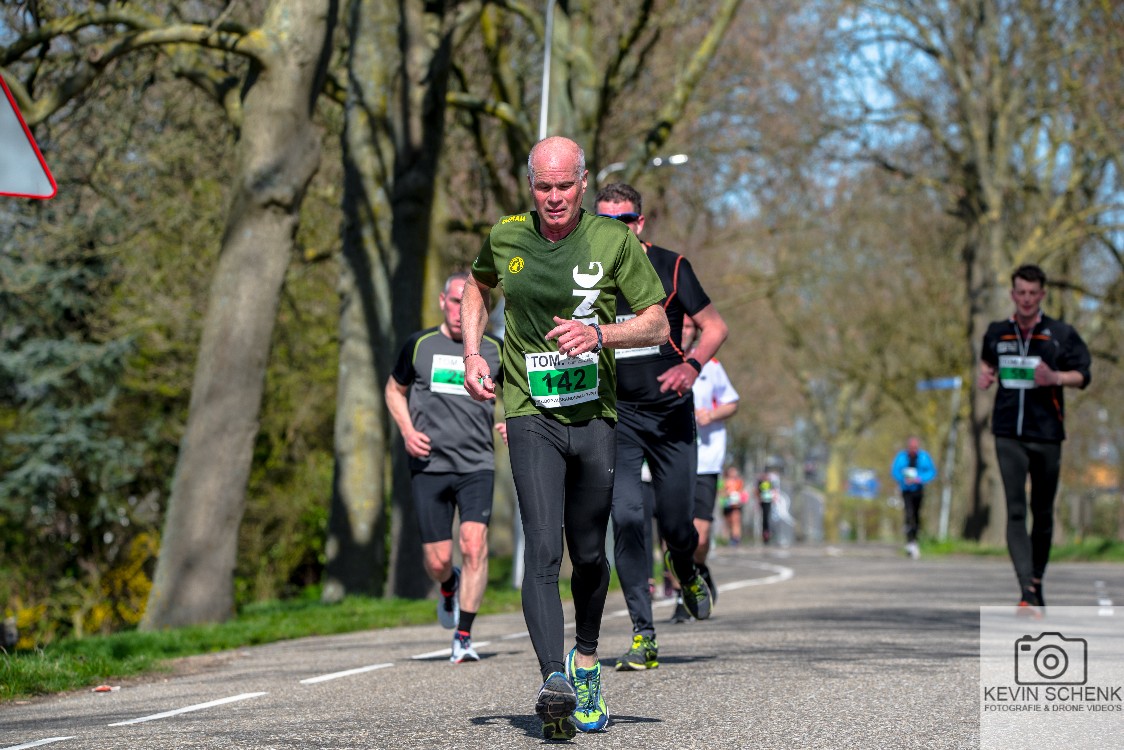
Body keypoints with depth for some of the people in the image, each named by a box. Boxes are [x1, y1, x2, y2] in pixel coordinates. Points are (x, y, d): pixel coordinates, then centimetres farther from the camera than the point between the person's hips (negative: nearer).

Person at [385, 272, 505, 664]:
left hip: (477, 465, 0)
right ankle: (449, 588, 37)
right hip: (429, 465, 0)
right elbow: (395, 389, 18)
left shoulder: (495, 351, 6)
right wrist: (407, 430, 1)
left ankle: (463, 638, -10)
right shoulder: (419, 345, 5)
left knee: (474, 544, -19)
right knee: (437, 561, -1)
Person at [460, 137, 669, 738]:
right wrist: (471, 354, 10)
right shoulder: (506, 237, 3)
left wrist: (598, 334, -18)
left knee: (589, 554, 10)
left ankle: (586, 661, 35)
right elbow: (477, 287, 25)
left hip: (595, 416, 1)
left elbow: (656, 326, -1)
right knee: (542, 549, -17)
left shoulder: (614, 240, -2)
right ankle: (553, 681, -27)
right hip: (531, 414, 0)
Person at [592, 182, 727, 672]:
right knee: (627, 516, -16)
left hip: (671, 412, 0)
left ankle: (687, 572, 41)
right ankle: (643, 636, -11)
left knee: (676, 524, 2)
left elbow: (714, 326, 0)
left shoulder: (670, 267, -3)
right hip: (616, 416, 0)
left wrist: (692, 365, -19)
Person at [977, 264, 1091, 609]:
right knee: (1015, 511, -12)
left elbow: (1084, 375, 4)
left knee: (1043, 512, 8)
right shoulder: (997, 333, 8)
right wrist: (985, 375, 6)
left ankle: (1037, 580, 26)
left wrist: (1055, 378, -15)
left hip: (1047, 434, 0)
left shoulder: (1061, 334, 1)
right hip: (1008, 434, 0)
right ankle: (1027, 590, -19)